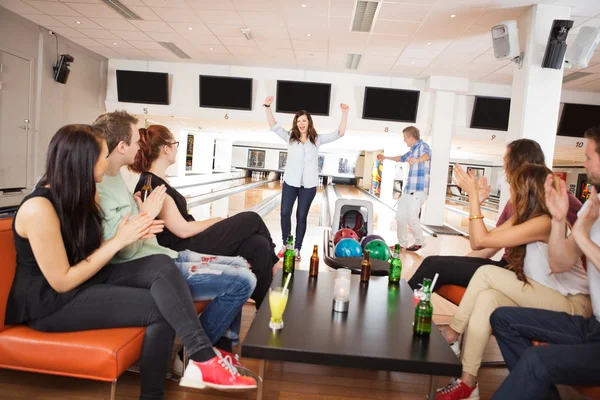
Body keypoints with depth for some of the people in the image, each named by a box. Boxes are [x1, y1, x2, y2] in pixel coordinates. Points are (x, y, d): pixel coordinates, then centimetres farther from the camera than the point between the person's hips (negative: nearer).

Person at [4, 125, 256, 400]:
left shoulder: (83, 195, 5)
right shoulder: (39, 208, -22)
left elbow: (91, 253, 8)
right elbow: (62, 282, -20)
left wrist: (129, 234, -11)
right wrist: (118, 241, -19)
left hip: (86, 278, 7)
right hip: (51, 302, -7)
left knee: (161, 266, -20)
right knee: (160, 308, -22)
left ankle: (201, 357, -21)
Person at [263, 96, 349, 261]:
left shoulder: (316, 140, 4)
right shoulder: (290, 138, 5)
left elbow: (340, 133, 2)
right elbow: (274, 126, -2)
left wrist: (344, 113, -7)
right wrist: (267, 107, -13)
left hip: (309, 185, -1)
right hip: (290, 183, 1)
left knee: (301, 217, 6)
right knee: (285, 214, 2)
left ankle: (297, 248, 15)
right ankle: (285, 245, 20)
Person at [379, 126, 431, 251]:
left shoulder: (423, 146, -11)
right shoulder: (412, 149, 17)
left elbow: (426, 155, -36)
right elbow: (402, 158, 38)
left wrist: (418, 160, -59)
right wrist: (385, 158, 47)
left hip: (418, 189, -9)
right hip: (409, 188, 9)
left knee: (412, 218, -8)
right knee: (400, 216, 10)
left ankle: (419, 242, 13)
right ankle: (401, 243, 22)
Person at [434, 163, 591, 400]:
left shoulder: (544, 222, -21)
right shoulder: (521, 217, 7)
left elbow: (482, 239, -24)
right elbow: (477, 243, 1)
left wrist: (473, 195, -20)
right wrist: (473, 197, 1)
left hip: (571, 304, -8)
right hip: (541, 299, 8)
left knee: (486, 273, -24)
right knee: (487, 298, -21)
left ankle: (450, 336, -9)